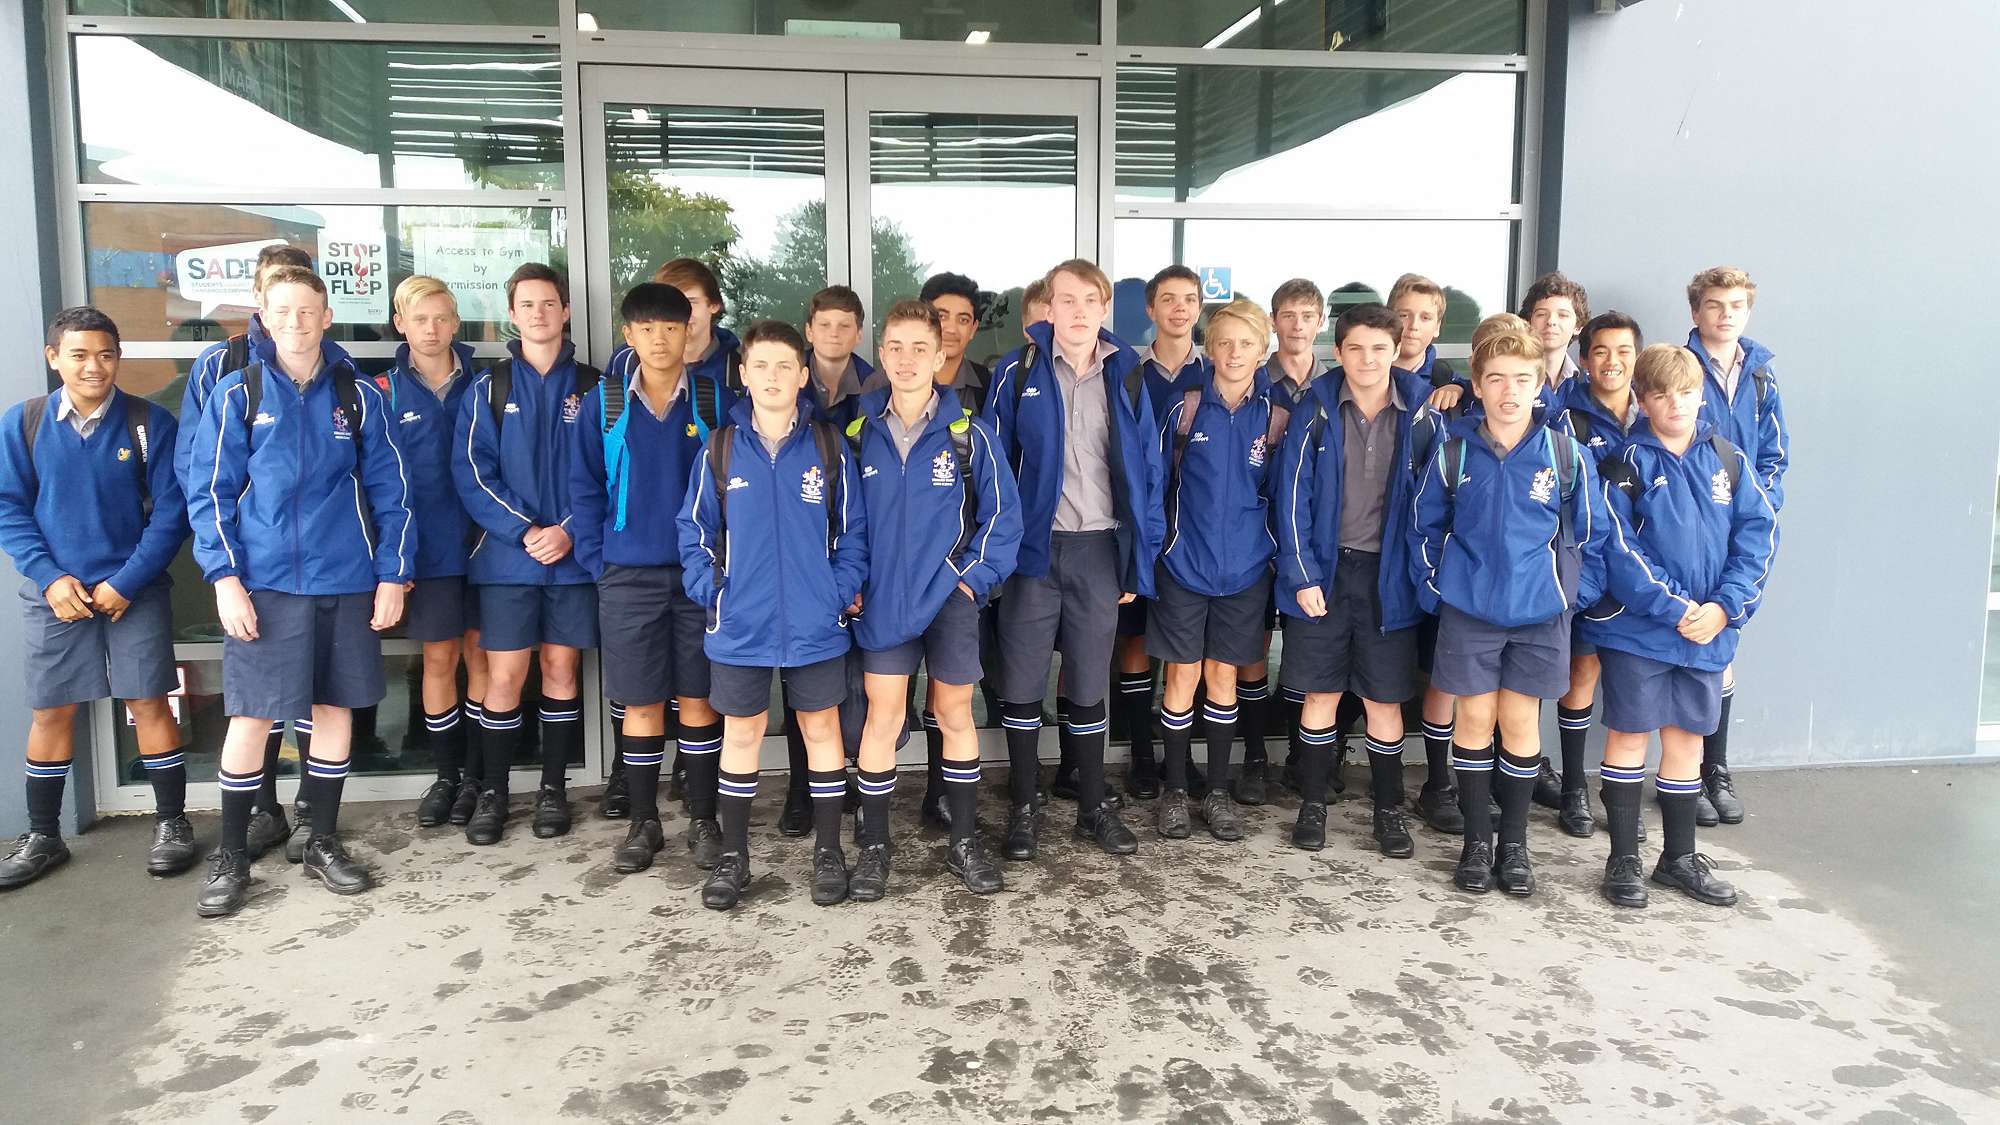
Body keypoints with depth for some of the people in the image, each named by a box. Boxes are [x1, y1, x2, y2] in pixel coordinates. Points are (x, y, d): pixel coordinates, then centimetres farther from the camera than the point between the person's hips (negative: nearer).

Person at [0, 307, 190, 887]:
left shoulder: (150, 422, -5)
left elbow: (170, 510, -6)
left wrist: (126, 583, -12)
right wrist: (49, 578, -11)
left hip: (134, 593, -2)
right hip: (55, 594, 2)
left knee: (149, 704, 0)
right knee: (49, 712, 9)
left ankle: (171, 824, 14)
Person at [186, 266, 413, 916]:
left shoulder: (357, 394, 4)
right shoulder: (237, 394, 1)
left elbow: (389, 489, 5)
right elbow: (211, 491, -1)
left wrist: (392, 574, 1)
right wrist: (224, 577, -9)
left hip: (346, 581, 2)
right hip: (264, 582, -2)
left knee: (335, 708, 10)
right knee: (251, 717, 0)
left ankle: (323, 843, 25)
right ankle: (232, 856, 17)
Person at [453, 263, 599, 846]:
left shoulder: (591, 387, 5)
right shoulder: (489, 388, 4)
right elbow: (472, 473, -3)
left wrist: (570, 531, -12)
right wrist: (525, 530, -14)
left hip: (574, 555, 1)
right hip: (507, 554, -1)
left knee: (561, 670, 8)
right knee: (504, 675, 1)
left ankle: (554, 787, 20)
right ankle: (493, 792, 15)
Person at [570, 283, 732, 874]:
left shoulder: (717, 401, 0)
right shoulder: (603, 403, 3)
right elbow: (585, 488, 6)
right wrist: (597, 561, -1)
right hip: (629, 575, 1)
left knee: (697, 699, 8)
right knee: (641, 703, 7)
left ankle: (703, 821, 20)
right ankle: (643, 824, 20)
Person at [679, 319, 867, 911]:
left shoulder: (829, 447, -1)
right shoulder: (720, 449, 0)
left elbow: (852, 529, 4)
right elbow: (696, 528, 6)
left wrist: (844, 591, -6)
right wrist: (709, 591, -3)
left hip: (815, 624, 0)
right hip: (739, 624, 0)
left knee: (821, 730, 11)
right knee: (741, 734, 11)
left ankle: (828, 850, 25)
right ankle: (733, 856, 24)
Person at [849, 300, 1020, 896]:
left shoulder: (968, 432, -5)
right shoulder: (859, 432, 0)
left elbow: (1002, 512, -2)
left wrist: (975, 577, -7)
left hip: (951, 596, 0)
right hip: (882, 600, 1)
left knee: (955, 715, 10)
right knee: (884, 718, 2)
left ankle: (964, 842, 24)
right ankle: (874, 847, 16)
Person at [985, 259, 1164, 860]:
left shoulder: (1126, 376, 3)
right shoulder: (1018, 372, -3)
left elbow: (1145, 470, 5)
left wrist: (1140, 559, 1)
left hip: (1100, 550, 2)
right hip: (1033, 548, -2)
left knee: (1090, 684, 13)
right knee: (1022, 684, 6)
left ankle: (1094, 806, 26)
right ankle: (1024, 808, 21)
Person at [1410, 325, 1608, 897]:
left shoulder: (1565, 453, -5)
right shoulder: (1453, 451, -5)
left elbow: (1590, 533, 5)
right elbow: (1425, 527, 7)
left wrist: (1576, 593, 1)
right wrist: (1432, 588, 4)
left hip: (1540, 611, 0)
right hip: (1468, 608, 0)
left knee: (1520, 720, 6)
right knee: (1475, 717, 6)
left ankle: (1514, 842, 22)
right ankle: (1476, 839, 20)